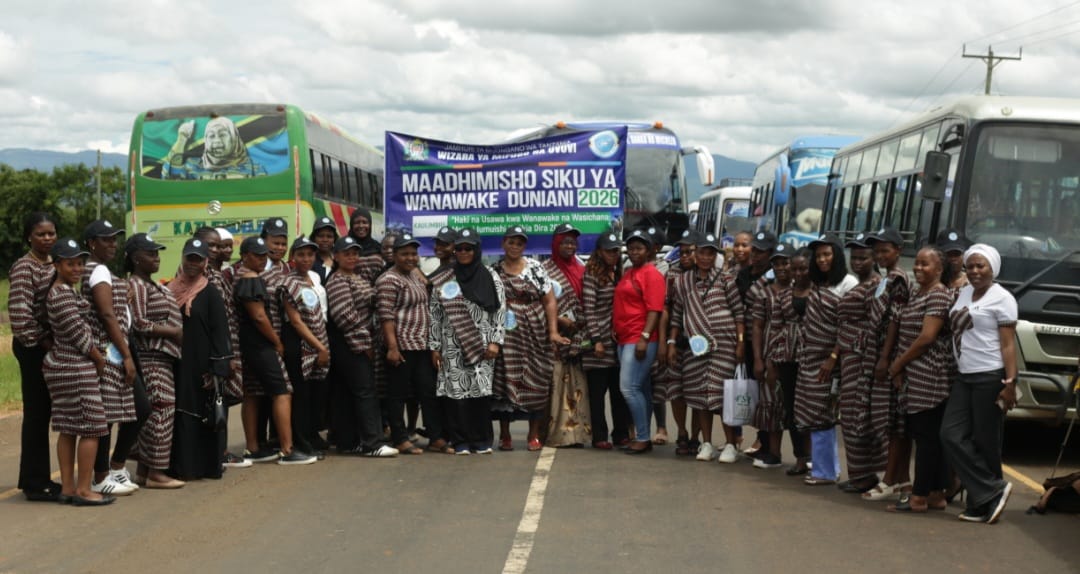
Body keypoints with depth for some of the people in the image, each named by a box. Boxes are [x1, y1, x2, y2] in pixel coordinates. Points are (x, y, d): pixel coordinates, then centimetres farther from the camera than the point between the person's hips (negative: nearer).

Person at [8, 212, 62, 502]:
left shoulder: (54, 264, 12)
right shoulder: (25, 268, -13)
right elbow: (19, 313, -21)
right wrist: (42, 341, -14)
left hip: (51, 346, 8)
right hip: (34, 348, -8)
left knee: (44, 413, 12)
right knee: (36, 413, -4)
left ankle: (39, 478, 21)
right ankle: (34, 484, 3)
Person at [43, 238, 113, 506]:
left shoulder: (62, 292, 15)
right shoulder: (62, 295, -17)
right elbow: (78, 333, -18)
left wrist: (95, 357, 13)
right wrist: (100, 359, -6)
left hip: (60, 365, 10)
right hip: (76, 367, -10)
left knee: (68, 429, 11)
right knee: (91, 428, -6)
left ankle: (67, 487, 14)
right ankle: (83, 490, -4)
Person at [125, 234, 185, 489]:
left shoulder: (152, 284, 19)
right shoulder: (136, 285, -10)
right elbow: (139, 324, -18)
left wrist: (176, 332, 9)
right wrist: (174, 332, -15)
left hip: (162, 355, 10)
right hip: (151, 355, -10)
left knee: (150, 411, 11)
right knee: (161, 409, -10)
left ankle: (144, 470, 15)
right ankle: (155, 472, -6)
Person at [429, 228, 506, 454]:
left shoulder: (491, 279, 5)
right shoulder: (442, 281, 7)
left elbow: (500, 312, 3)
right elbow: (435, 315, 8)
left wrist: (495, 341, -6)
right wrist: (434, 347, 4)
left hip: (482, 346, 0)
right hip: (453, 347, 1)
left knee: (481, 390, -2)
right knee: (456, 390, -3)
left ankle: (482, 440, 8)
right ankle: (460, 441, 5)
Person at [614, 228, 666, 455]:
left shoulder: (652, 274, -8)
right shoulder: (628, 274, 17)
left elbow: (654, 309, -15)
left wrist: (644, 337, -22)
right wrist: (615, 330, 10)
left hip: (640, 340, -8)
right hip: (624, 339, 8)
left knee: (629, 387, -13)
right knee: (641, 389, 11)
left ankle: (643, 438, -7)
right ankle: (641, 437, 14)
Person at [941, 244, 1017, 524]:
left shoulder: (1001, 299, -6)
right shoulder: (964, 293, 14)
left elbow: (1008, 345, -10)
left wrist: (1010, 383, -17)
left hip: (990, 378, -7)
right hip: (964, 377, 7)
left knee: (985, 443, -2)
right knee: (952, 436, -4)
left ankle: (982, 503, 6)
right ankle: (993, 491, 0)